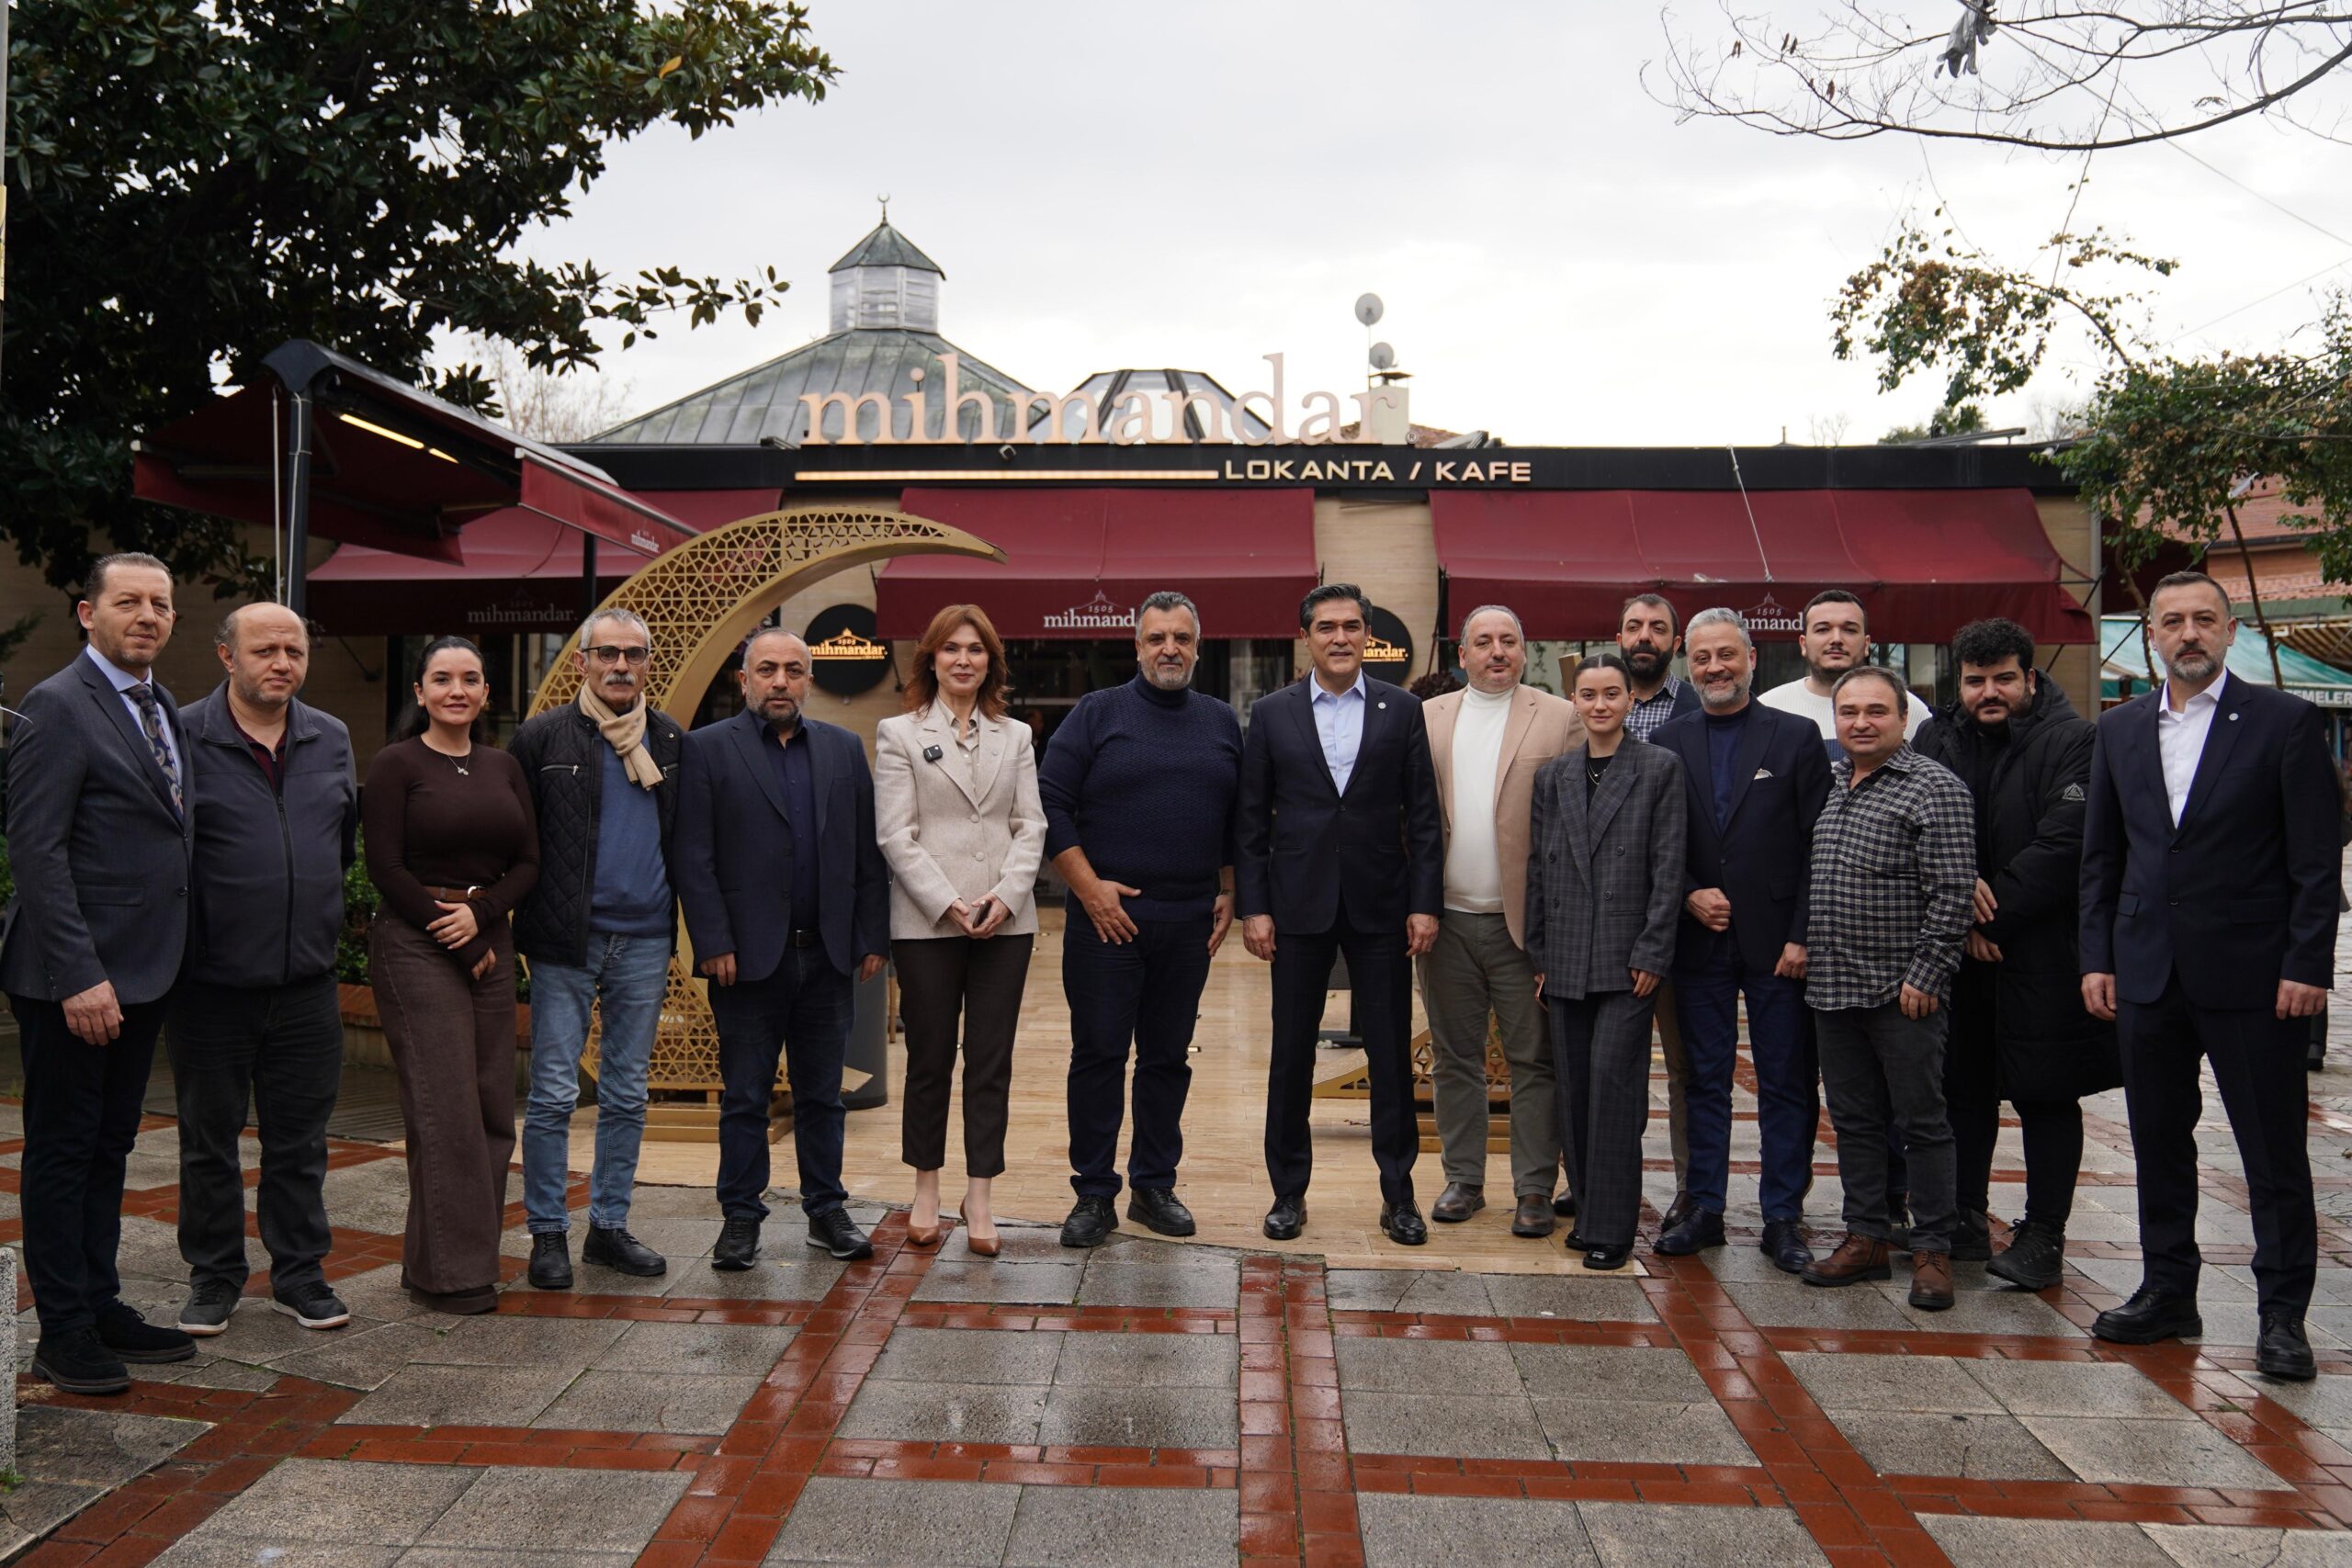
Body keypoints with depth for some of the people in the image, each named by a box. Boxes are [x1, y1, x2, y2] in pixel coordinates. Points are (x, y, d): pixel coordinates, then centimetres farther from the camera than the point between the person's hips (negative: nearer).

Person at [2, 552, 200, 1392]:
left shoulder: (167, 710, 13)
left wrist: (166, 957, 9)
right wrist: (78, 976, -22)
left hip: (143, 973, 8)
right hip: (75, 977, -8)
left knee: (109, 1147, 16)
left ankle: (101, 1306, 27)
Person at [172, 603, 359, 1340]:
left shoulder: (331, 739, 8)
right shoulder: (184, 736, -8)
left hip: (306, 979, 3)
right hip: (211, 980, -3)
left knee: (299, 1138, 10)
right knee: (209, 1136, 10)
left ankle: (298, 1272, 21)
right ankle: (214, 1275, 23)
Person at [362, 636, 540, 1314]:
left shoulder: (504, 767, 12)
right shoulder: (396, 765, -2)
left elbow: (529, 862, 9)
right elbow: (385, 868, -8)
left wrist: (480, 914, -9)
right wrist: (455, 945, -8)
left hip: (490, 943, 5)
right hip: (415, 944, -5)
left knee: (492, 1106, 4)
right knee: (444, 1106, -7)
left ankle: (454, 1256, 16)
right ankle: (449, 1271, 1)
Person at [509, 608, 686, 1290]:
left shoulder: (672, 741, 10)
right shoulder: (543, 737, -1)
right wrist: (516, 920, -3)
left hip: (645, 940, 4)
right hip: (567, 941, -3)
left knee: (627, 1094, 10)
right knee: (554, 1093, -2)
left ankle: (609, 1227, 20)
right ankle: (547, 1232, 10)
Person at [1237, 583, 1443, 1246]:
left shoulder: (1401, 709, 4)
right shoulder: (1272, 713, 4)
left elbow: (1423, 816, 3)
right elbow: (1251, 820, 4)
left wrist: (1424, 903, -3)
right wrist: (1253, 906, -3)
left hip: (1380, 907, 0)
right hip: (1299, 907, 0)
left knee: (1392, 1054, 5)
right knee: (1292, 1054, 6)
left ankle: (1398, 1194, 16)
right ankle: (1289, 1191, 18)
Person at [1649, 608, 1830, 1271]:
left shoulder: (1796, 737, 1)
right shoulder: (1667, 742, 7)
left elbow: (1818, 845, -2)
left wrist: (1802, 936, -8)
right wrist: (1688, 895, -8)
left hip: (1776, 941, -2)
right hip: (1699, 940, 2)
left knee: (1785, 1084, 4)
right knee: (1705, 1079, 8)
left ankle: (1783, 1216, 13)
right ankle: (1705, 1209, 17)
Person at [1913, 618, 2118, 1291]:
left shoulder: (2071, 741, -8)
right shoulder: (1936, 737, 8)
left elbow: (2062, 846, -16)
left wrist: (1990, 912, -15)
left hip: (2042, 951, -5)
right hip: (1956, 950, 5)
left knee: (2045, 1095, 1)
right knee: (1962, 1089, 13)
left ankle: (2043, 1237, 9)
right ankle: (1964, 1222, 24)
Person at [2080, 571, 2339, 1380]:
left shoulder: (2284, 722, -3)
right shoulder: (2120, 730, 10)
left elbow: (2317, 858, -5)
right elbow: (2101, 855, 12)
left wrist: (2307, 966, -11)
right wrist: (2097, 958, 6)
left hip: (2251, 975, -4)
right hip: (2148, 973, 4)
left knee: (2274, 1152, 2)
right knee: (2158, 1142, 12)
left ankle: (2282, 1314, 13)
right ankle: (2167, 1292, 25)